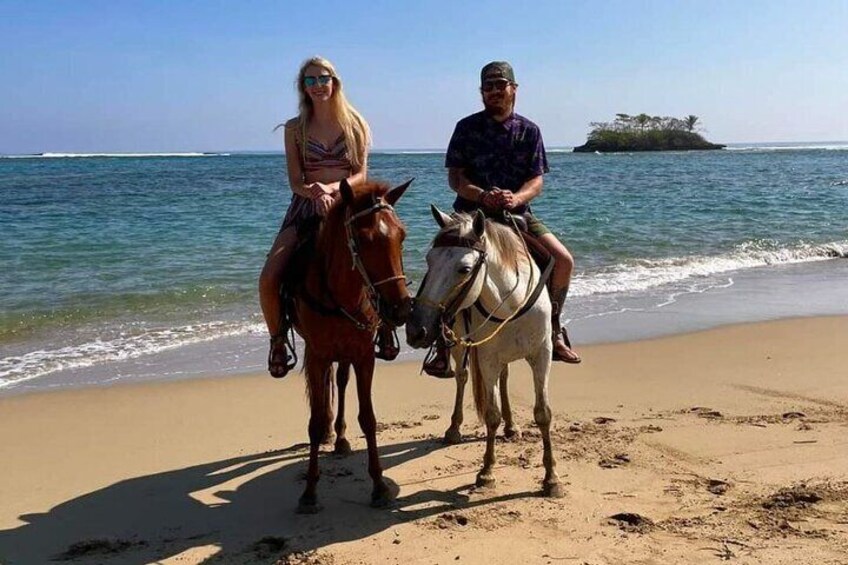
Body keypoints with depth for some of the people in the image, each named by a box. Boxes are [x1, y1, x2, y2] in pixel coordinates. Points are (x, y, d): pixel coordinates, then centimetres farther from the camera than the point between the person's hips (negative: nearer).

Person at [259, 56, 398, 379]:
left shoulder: (355, 124, 6)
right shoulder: (294, 128, 7)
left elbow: (361, 174, 1)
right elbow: (295, 182, 2)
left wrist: (333, 187, -18)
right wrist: (315, 193, -19)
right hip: (306, 208, 1)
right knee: (268, 280, -18)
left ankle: (384, 326, 4)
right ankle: (278, 340, 8)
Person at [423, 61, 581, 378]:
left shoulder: (529, 131, 7)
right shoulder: (467, 128, 2)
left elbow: (536, 182, 0)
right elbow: (454, 176, -4)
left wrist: (516, 198, -23)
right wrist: (483, 196, -23)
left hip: (515, 214, 3)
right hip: (471, 212, -2)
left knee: (563, 260, -8)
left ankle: (553, 331, 11)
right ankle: (444, 346, -16)